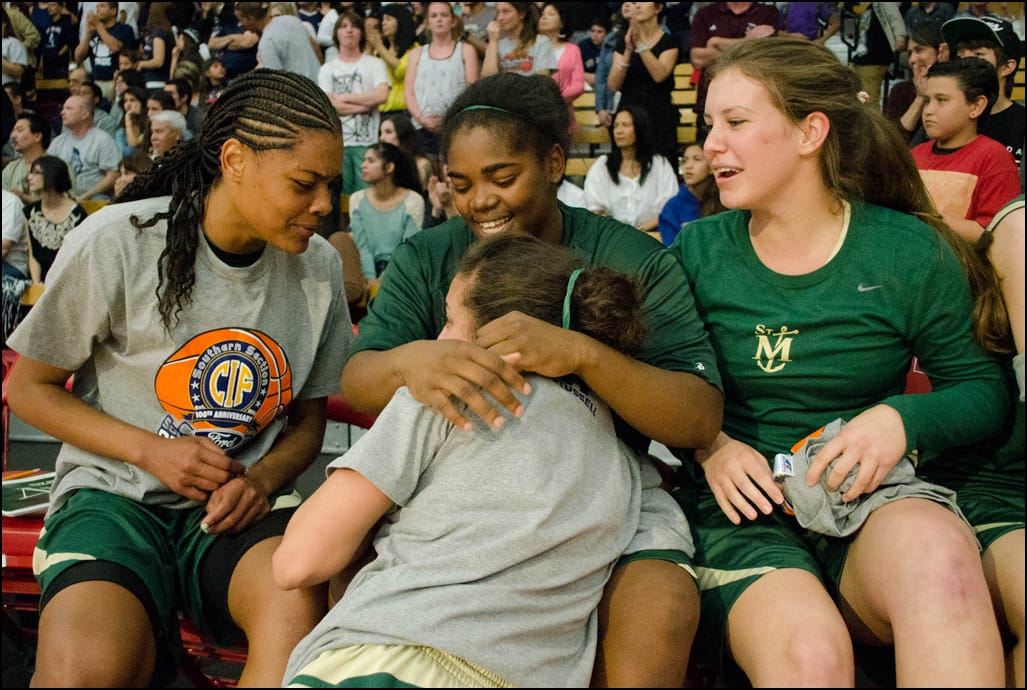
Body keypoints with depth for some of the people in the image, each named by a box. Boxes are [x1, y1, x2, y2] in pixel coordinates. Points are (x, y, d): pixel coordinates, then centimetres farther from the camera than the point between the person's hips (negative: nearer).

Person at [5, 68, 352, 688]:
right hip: (116, 492, -2)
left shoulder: (319, 267, 2)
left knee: (298, 608, -32)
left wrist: (263, 478, -8)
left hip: (244, 502, 2)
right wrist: (150, 451, -11)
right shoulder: (117, 242, -8)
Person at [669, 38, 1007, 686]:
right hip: (739, 510, -1)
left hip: (869, 500, 1)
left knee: (936, 552, -36)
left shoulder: (909, 250, 1)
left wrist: (904, 418, -13)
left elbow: (984, 388, 7)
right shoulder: (697, 251, 4)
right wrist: (707, 444, -11)